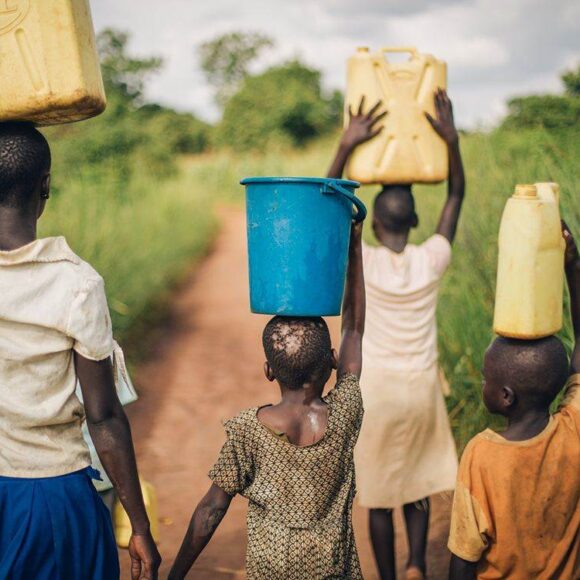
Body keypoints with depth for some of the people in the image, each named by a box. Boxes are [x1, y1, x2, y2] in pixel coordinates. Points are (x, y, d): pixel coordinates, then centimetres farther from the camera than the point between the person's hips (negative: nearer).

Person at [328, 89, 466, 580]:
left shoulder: (363, 263, -15)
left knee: (379, 493, 10)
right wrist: (451, 140, -6)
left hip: (376, 391, -2)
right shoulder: (433, 259, -9)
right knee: (418, 482, 21)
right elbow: (457, 195, 2)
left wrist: (348, 146, -16)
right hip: (422, 388, 2)